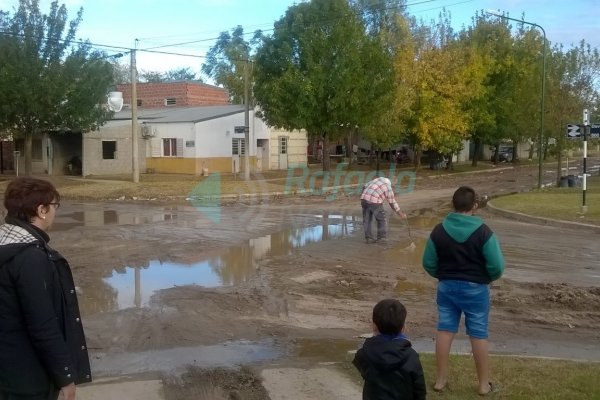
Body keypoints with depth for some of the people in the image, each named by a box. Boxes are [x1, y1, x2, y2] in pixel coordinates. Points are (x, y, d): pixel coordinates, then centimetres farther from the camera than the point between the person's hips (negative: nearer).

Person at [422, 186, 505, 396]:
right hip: (475, 289, -2)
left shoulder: (439, 230, -6)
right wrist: (486, 279, 7)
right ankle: (484, 384, 17)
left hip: (447, 287, 3)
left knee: (444, 331, 10)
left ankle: (440, 380, 18)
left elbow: (428, 263, 0)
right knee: (478, 335, 7)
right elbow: (497, 266, -14)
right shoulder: (483, 232, -14)